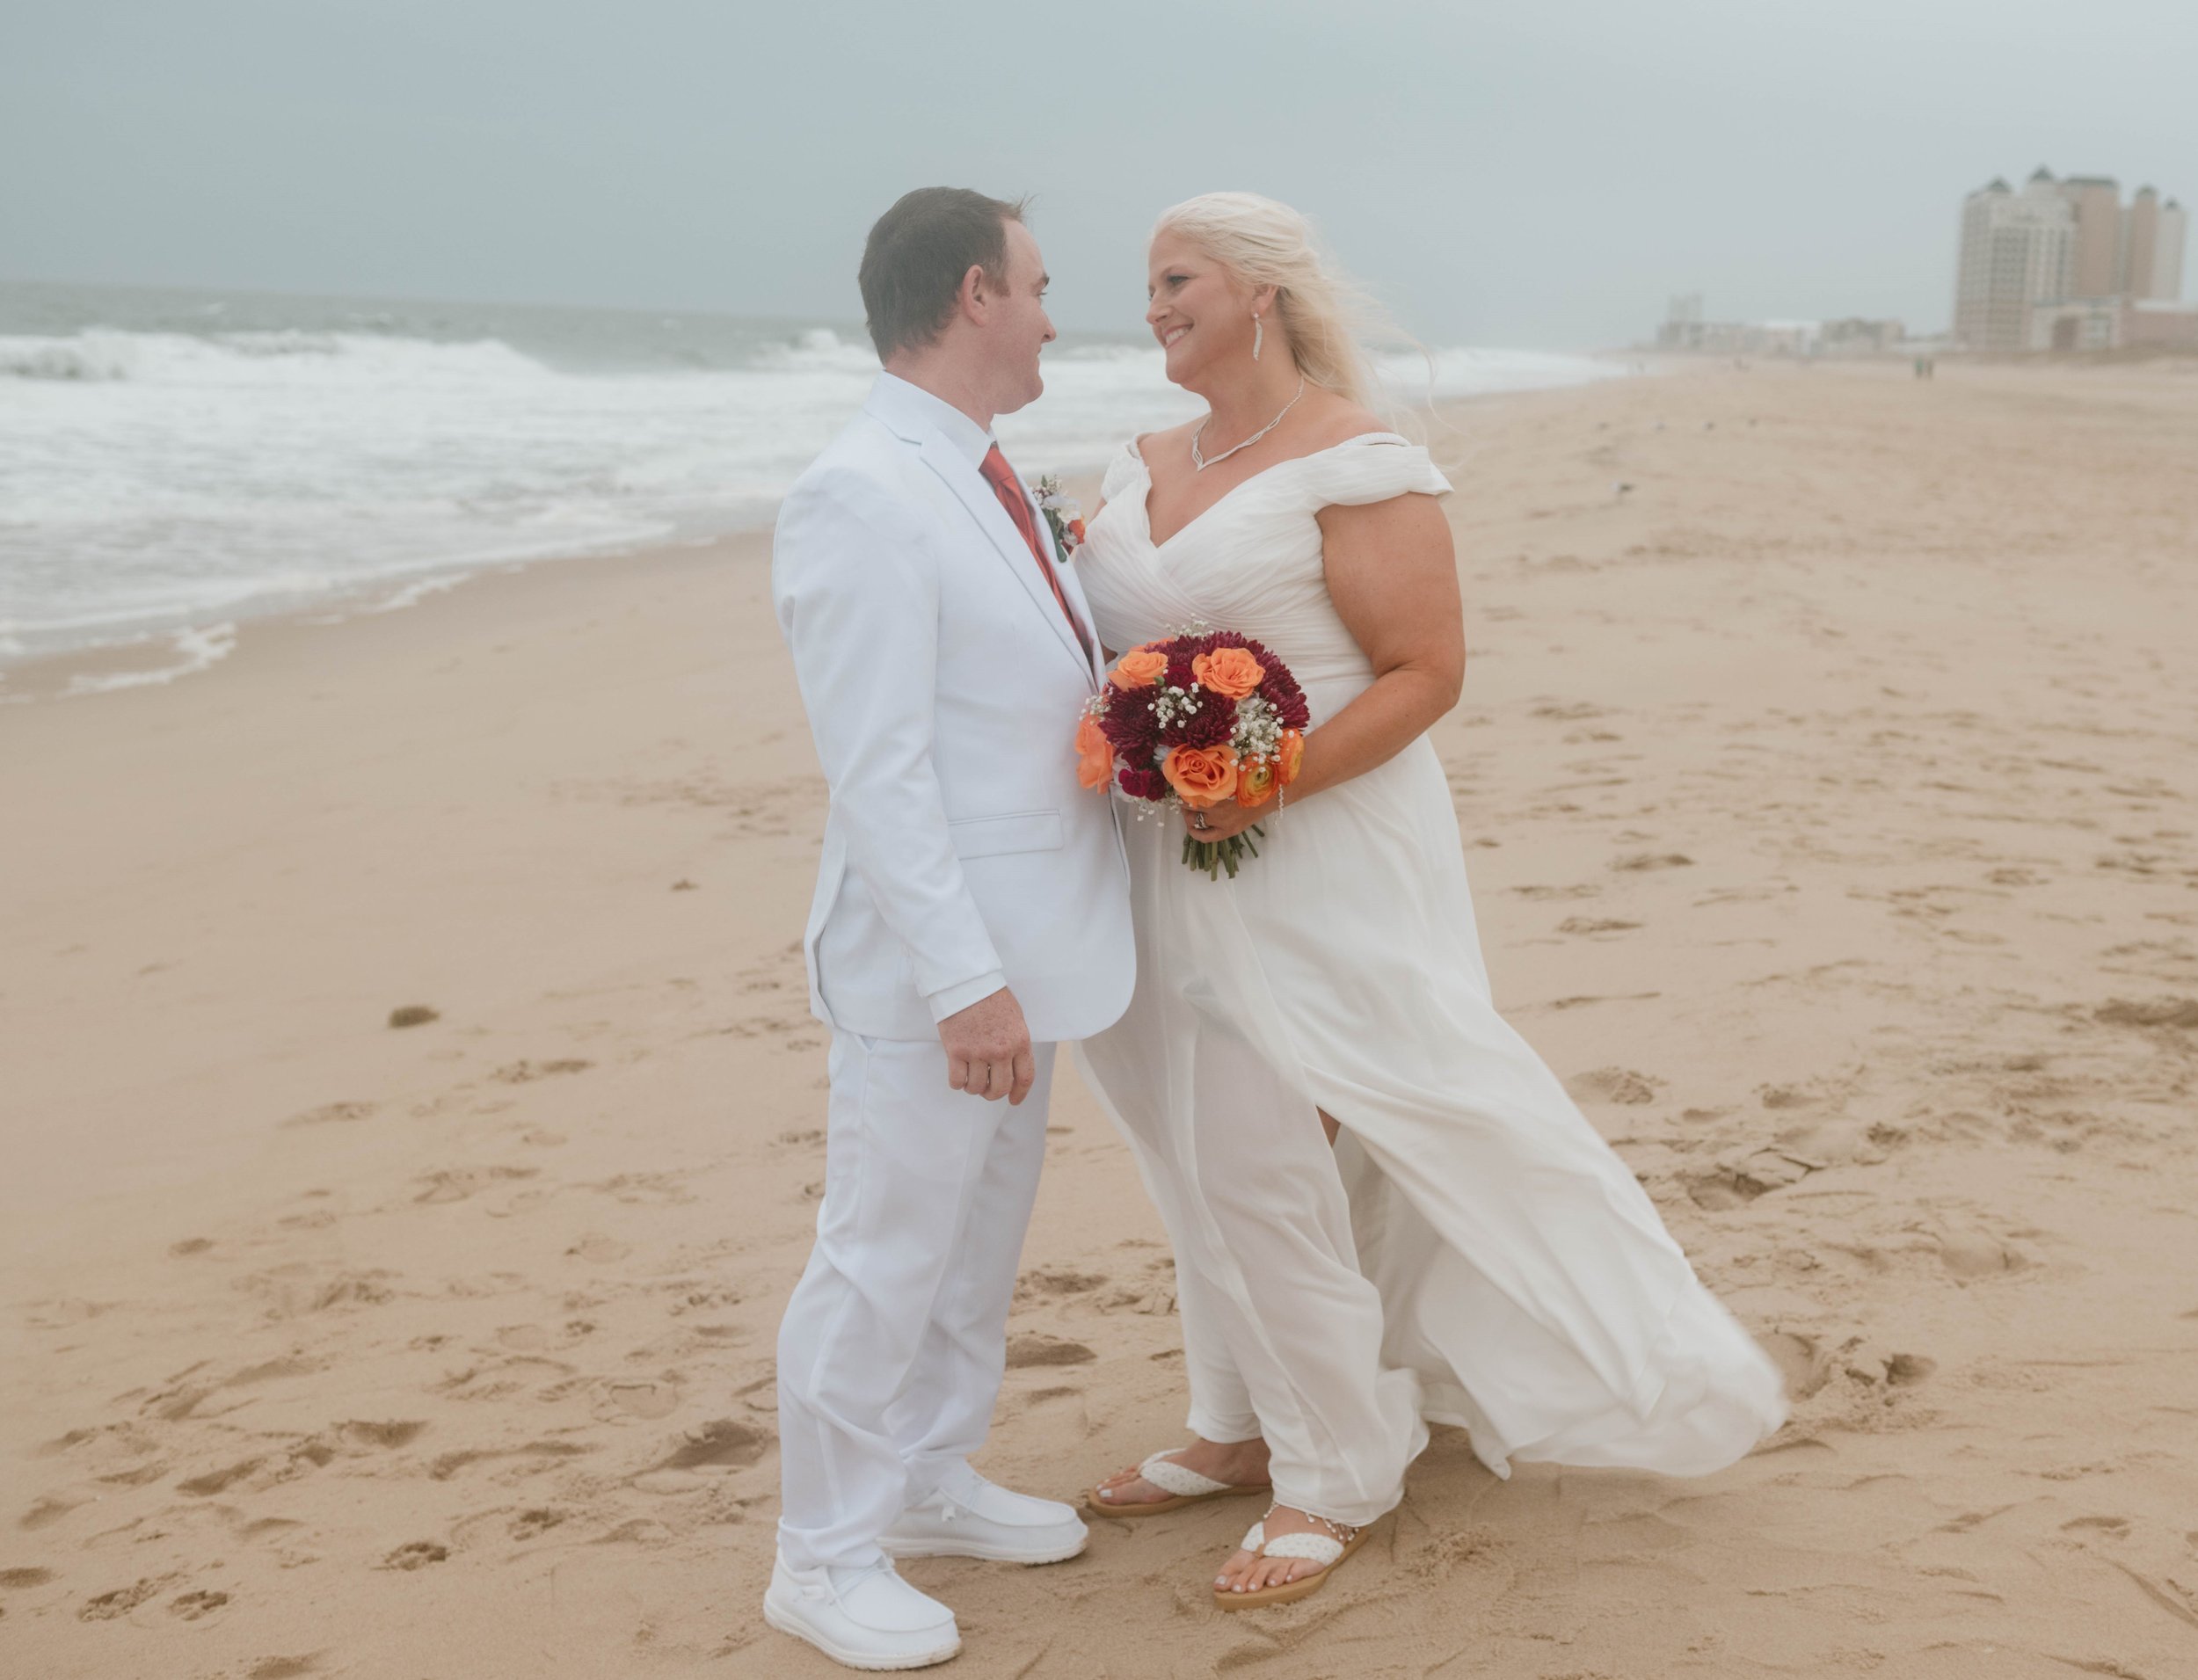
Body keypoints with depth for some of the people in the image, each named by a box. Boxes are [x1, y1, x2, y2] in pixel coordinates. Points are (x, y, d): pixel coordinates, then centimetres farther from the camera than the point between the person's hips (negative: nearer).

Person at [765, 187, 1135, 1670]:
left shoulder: (986, 479, 10)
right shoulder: (861, 502, -20)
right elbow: (878, 773, -22)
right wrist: (964, 979, -23)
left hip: (1025, 940, 9)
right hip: (936, 958, -9)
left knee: (984, 1233, 20)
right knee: (888, 1255, 2)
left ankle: (931, 1482, 38)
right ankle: (826, 1555, 18)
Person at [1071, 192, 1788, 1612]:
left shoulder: (1350, 461, -12)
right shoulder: (1148, 467, 11)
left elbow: (1428, 671, -15)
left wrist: (1273, 783, -24)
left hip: (1317, 856, -7)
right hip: (1182, 860, 7)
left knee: (1266, 1159, -4)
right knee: (1211, 1149, 13)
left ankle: (1337, 1479, 12)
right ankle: (1252, 1429, 30)